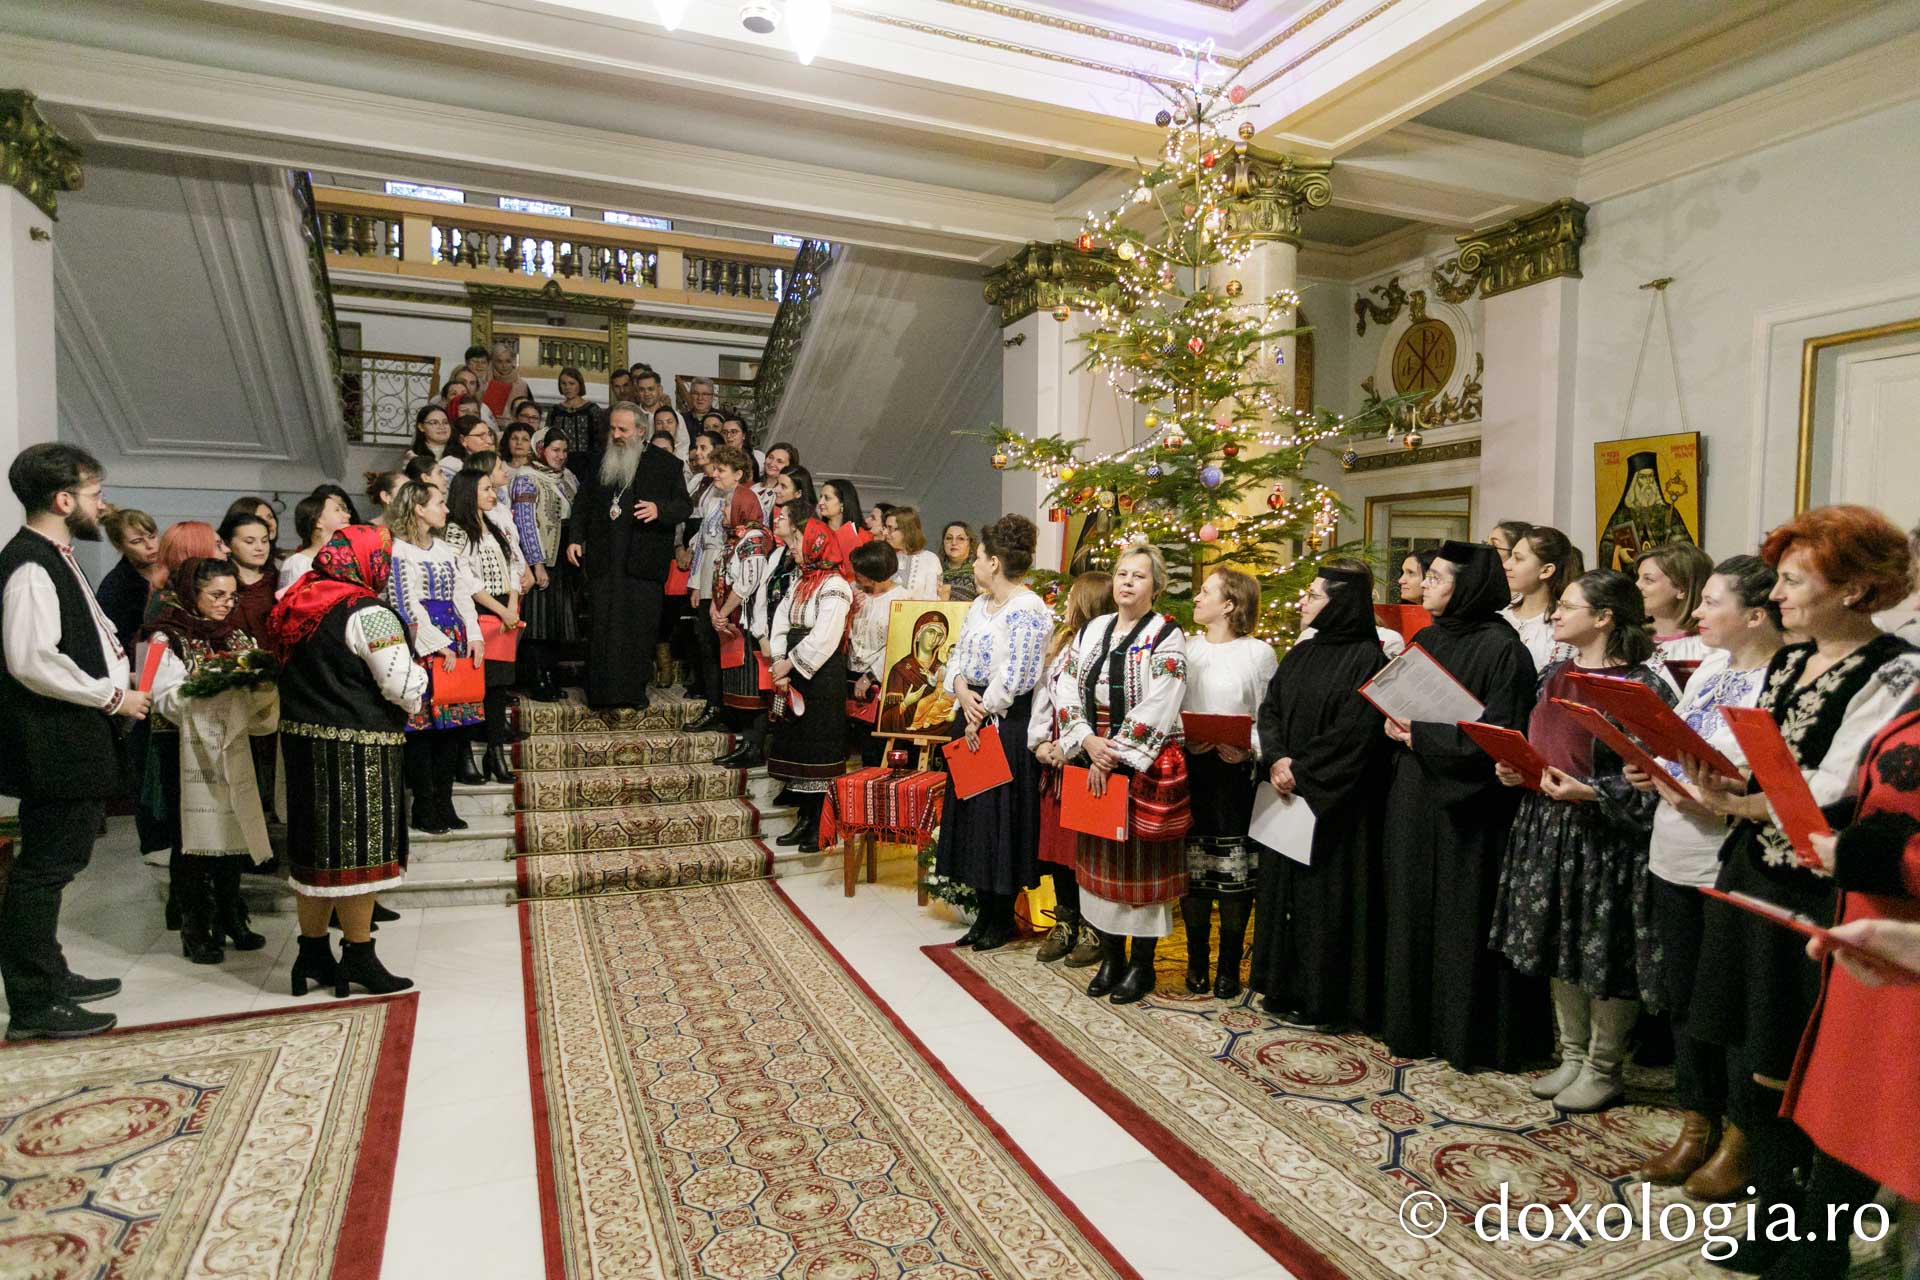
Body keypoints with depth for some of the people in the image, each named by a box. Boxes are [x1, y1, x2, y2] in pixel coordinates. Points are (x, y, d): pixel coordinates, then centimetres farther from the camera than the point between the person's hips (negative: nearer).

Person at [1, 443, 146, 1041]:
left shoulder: (54, 557, 14)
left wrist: (116, 683, 11)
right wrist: (112, 697, -16)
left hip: (74, 742, 10)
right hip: (53, 745, -10)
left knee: (54, 863, 19)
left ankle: (48, 977, 32)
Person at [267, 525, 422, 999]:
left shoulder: (299, 605, 9)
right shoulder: (368, 613, -16)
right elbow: (403, 685, -18)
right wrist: (419, 671, 5)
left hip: (303, 738, 8)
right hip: (357, 747, -8)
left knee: (318, 845, 16)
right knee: (357, 848, 1)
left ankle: (312, 952, 26)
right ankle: (358, 956, 10)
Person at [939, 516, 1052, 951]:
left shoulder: (1028, 609, -15)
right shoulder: (980, 604, 14)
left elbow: (1013, 677, -20)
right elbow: (958, 656, 12)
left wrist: (982, 714, -13)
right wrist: (962, 692, -8)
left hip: (1006, 724, -9)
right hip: (971, 718, 9)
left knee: (1000, 816, 0)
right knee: (972, 813, 12)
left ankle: (1003, 919, 15)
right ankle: (985, 911, 25)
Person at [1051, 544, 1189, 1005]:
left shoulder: (1167, 637, -6)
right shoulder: (1093, 630, 10)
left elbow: (1156, 708, -15)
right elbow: (1067, 689, 4)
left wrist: (1114, 757, -16)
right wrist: (1089, 742, -9)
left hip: (1145, 766, -5)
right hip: (1094, 761, 5)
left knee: (1142, 859, 2)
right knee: (1101, 858, 10)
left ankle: (1142, 963, 16)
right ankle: (1111, 955, 25)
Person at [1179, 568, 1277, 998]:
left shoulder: (1258, 652, 0)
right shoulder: (1186, 650, 10)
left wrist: (1249, 748, -17)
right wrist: (1185, 739, -7)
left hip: (1237, 773, -3)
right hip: (1191, 769, 3)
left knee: (1235, 873, 1)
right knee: (1192, 869, 6)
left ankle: (1229, 965, 15)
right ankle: (1197, 960, 20)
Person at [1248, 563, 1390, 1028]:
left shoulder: (1367, 657, -10)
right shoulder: (1300, 654, 13)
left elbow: (1354, 730, -17)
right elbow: (1269, 707, 7)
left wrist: (1302, 771, -15)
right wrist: (1277, 759, -10)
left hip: (1334, 800, -7)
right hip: (1289, 795, 7)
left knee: (1326, 891, -1)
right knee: (1283, 884, 11)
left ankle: (1323, 998, 11)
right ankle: (1285, 985, 23)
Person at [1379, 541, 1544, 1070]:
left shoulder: (1502, 648, -11)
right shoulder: (1426, 639, 12)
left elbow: (1500, 733, -16)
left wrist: (1423, 734, -15)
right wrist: (1396, 724, -3)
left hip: (1465, 804, -7)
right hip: (1414, 797, 7)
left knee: (1464, 916, 1)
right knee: (1413, 910, 12)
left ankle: (1470, 1035, 16)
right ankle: (1415, 1023, 24)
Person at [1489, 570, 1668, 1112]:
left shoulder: (1642, 685, -12)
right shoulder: (1553, 676, 11)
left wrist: (1591, 793, -23)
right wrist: (1515, 770, 2)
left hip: (1607, 836, -7)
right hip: (1547, 828, 7)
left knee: (1604, 950, 3)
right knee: (1557, 946, 14)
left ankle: (1603, 1068, 21)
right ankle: (1572, 1055, 29)